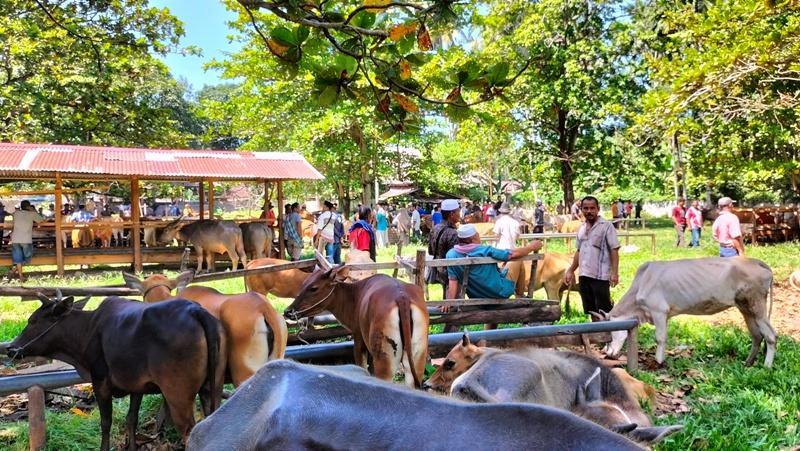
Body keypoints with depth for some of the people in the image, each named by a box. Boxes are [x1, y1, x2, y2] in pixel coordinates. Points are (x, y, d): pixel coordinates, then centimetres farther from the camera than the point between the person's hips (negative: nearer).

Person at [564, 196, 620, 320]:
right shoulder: (581, 228, 13)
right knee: (592, 311, 13)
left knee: (605, 312, -2)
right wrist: (570, 271, 18)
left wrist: (614, 273, -18)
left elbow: (614, 250, -11)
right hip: (584, 276, 7)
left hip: (601, 276, -7)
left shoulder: (606, 226, -7)